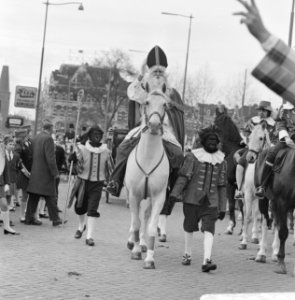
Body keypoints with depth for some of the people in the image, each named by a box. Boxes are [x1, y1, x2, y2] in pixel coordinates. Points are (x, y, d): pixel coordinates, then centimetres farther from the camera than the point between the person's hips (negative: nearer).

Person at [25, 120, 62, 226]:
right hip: (45, 172, -7)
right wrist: (55, 173, -14)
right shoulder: (48, 139, -14)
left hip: (35, 172, 7)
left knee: (33, 197, 10)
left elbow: (33, 155, 14)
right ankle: (55, 219, 5)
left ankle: (29, 218, 11)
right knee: (50, 197, 0)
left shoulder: (36, 138, 10)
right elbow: (50, 158, -18)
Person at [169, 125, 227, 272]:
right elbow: (183, 176, -8)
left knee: (209, 230, -11)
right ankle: (187, 254, 32)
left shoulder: (221, 160, 8)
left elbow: (222, 186, 11)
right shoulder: (193, 156, -3)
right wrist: (176, 192, -22)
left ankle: (206, 261, -18)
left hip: (211, 202, 2)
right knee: (189, 227, 12)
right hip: (192, 199, -1)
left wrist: (222, 207, 9)